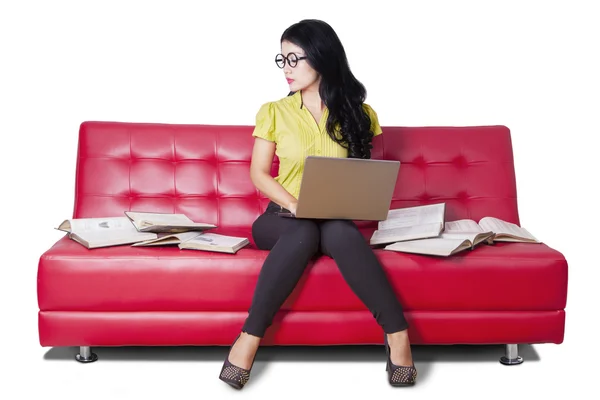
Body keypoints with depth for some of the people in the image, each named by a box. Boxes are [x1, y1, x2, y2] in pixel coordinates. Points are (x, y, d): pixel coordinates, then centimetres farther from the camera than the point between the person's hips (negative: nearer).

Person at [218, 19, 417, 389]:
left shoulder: (358, 113, 7)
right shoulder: (273, 112, 5)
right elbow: (258, 174, 3)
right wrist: (296, 206, -14)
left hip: (338, 221, 0)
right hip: (284, 217, 0)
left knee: (339, 232, -37)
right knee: (303, 232, -37)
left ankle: (397, 333, -36)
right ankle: (250, 337, -34)